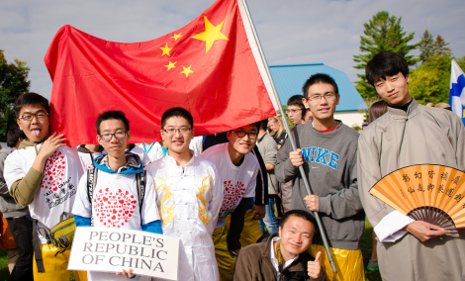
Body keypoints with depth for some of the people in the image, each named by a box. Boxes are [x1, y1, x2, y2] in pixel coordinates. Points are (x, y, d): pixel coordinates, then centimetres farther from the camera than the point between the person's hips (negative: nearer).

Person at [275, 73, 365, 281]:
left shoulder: (352, 140, -10)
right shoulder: (297, 134, 5)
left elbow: (362, 190, -12)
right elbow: (279, 172, 12)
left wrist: (324, 204, -17)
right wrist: (290, 165, -8)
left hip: (341, 238, -4)